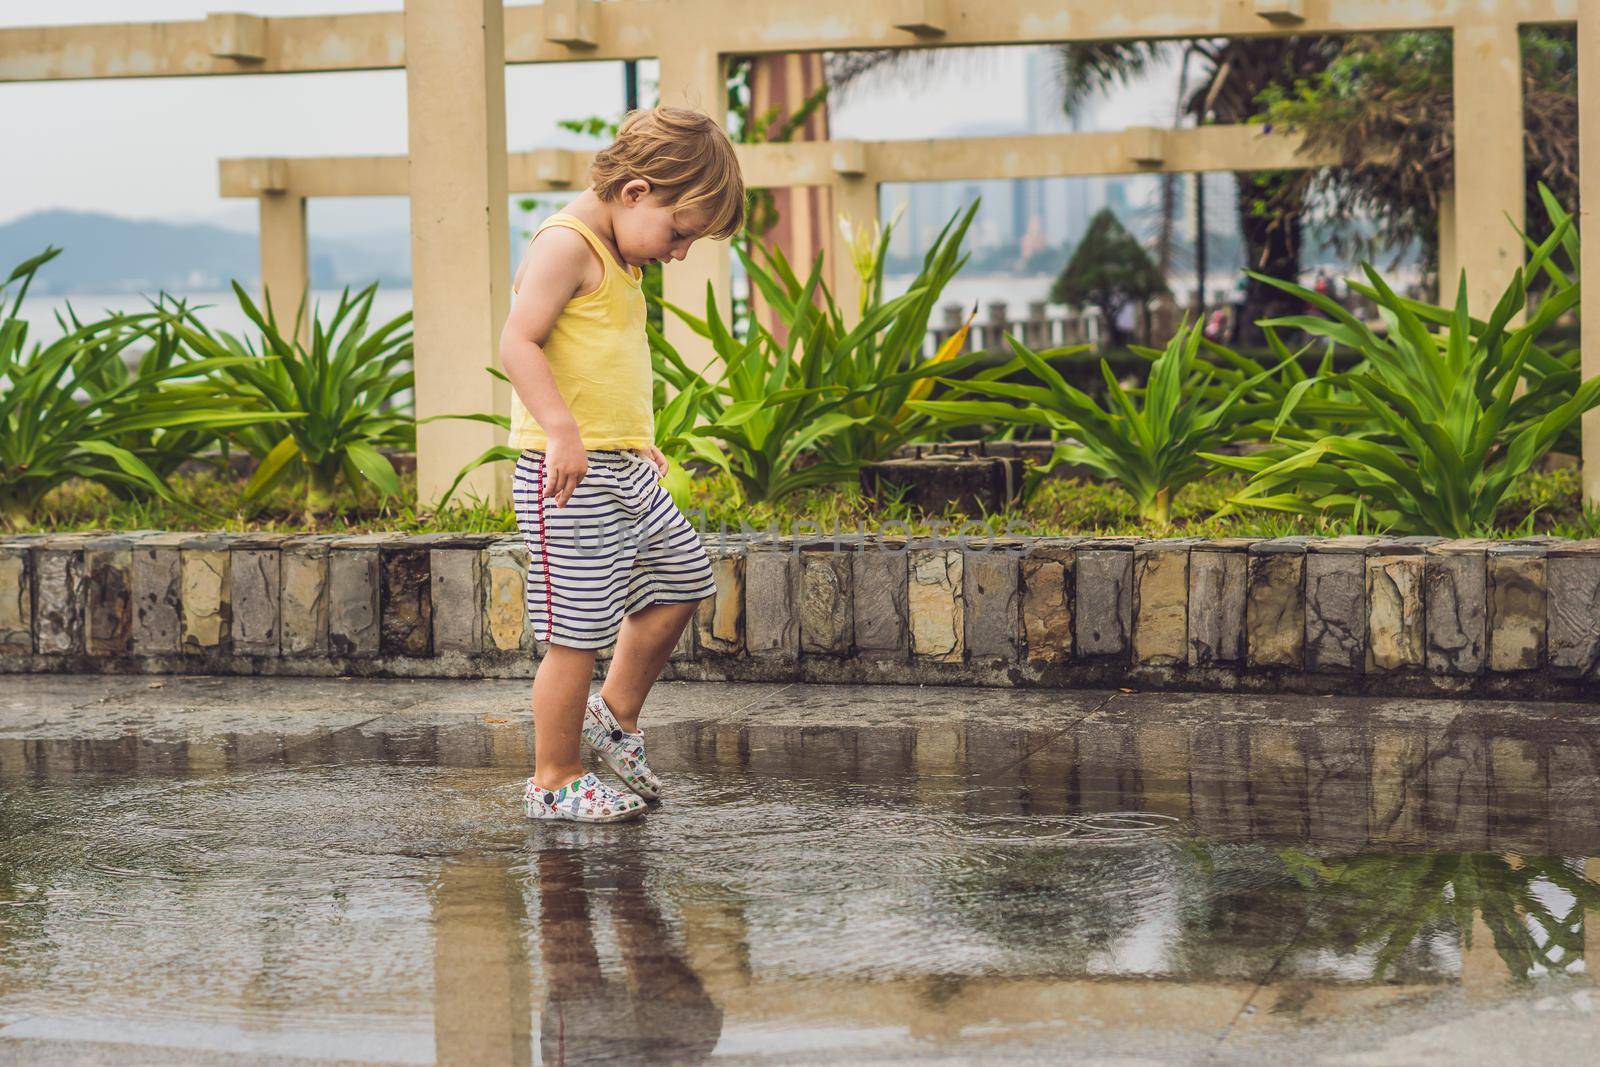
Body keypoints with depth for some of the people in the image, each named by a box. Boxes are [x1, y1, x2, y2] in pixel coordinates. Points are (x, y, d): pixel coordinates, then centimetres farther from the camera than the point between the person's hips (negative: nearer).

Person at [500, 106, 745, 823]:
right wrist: (562, 430, -31)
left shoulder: (618, 257, 17)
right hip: (567, 471, -10)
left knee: (681, 581, 18)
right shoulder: (567, 245, -14)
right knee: (579, 630, -6)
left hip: (619, 467, 10)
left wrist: (635, 439, 27)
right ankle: (554, 783, 6)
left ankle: (614, 715, 33)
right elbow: (519, 341, -23)